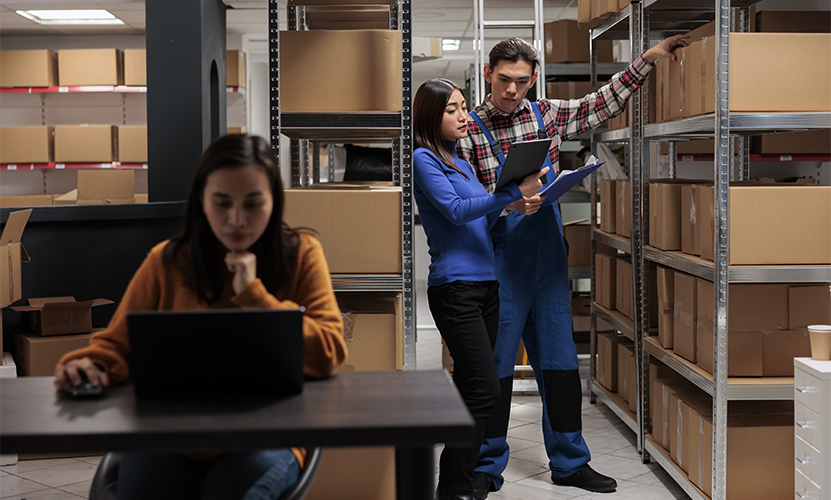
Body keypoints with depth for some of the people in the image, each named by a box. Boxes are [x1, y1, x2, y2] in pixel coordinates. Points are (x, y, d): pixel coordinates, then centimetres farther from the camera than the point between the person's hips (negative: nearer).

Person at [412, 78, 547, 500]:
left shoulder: (463, 164, 21)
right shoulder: (423, 158, -4)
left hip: (486, 283, 8)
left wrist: (510, 202, 5)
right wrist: (514, 192, -20)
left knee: (470, 390, 7)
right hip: (454, 286, -8)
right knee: (484, 390, -14)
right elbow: (455, 211, -15)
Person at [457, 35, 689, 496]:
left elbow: (602, 104, 17)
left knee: (559, 360, 9)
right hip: (499, 261, -4)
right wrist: (510, 204, -24)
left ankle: (569, 462, 21)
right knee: (495, 364, 1)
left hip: (548, 255, 5)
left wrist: (646, 60, 14)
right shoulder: (468, 129, -5)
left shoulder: (546, 114, 8)